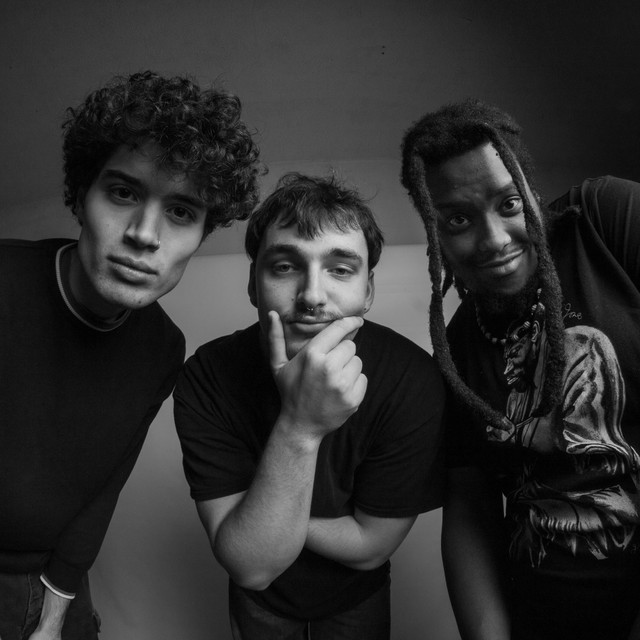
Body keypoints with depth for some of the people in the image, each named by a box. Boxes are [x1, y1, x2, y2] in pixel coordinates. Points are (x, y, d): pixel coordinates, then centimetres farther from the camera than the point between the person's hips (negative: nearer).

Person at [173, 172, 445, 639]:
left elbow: (370, 546, -21)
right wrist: (298, 429, -44)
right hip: (260, 599, 1)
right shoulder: (207, 377, -28)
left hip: (357, 598, 0)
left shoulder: (413, 379, -30)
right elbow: (251, 566, -31)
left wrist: (254, 512, -21)